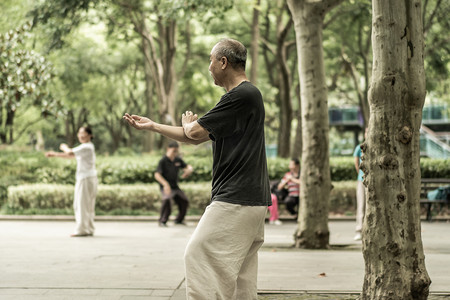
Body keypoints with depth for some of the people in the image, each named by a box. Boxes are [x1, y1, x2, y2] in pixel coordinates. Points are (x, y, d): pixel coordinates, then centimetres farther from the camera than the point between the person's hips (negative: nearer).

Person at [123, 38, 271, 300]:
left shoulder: (242, 95, -14)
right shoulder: (246, 95, 20)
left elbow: (195, 132, -14)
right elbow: (197, 138, 24)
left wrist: (187, 122, 11)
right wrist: (152, 126, 25)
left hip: (236, 200, -10)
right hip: (252, 200, 10)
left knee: (200, 255, -10)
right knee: (241, 274, 11)